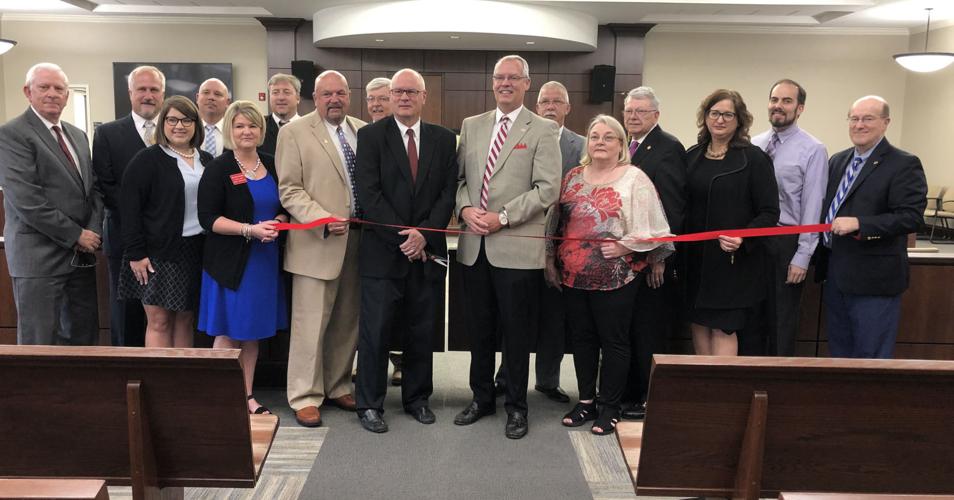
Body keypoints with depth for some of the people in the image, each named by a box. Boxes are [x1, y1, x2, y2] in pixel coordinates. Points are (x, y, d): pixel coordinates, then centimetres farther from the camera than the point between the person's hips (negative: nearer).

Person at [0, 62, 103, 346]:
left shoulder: (78, 136, 16)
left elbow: (94, 187, 15)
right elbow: (26, 200, -16)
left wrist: (93, 231, -2)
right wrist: (76, 235, -13)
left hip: (82, 253, 7)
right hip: (39, 256, -7)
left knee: (84, 337, 12)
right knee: (39, 343, 1)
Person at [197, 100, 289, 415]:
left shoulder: (271, 165, 9)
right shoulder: (218, 169, -6)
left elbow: (283, 207, 16)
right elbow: (208, 218, -11)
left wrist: (278, 223, -7)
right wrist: (250, 230, -22)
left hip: (265, 260, 5)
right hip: (230, 261, -5)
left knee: (253, 332, 11)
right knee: (228, 332, 2)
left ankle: (247, 395, 22)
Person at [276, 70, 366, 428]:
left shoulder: (364, 131, 12)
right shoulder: (294, 132, -2)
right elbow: (290, 190, -7)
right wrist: (323, 221, -19)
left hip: (358, 239, 5)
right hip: (318, 242, -5)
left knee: (347, 323, 12)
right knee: (311, 324, 0)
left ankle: (337, 387, 27)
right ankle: (305, 397, 13)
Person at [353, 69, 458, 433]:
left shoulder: (444, 139, 8)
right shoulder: (371, 136, 0)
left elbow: (448, 193, 2)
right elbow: (369, 193, -8)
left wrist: (424, 234, -11)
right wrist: (402, 237, -13)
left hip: (427, 251, 3)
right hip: (382, 251, -2)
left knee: (422, 331, 11)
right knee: (375, 331, 3)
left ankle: (417, 398, 27)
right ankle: (369, 404, 17)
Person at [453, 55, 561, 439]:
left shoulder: (543, 130, -1)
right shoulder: (471, 126, 13)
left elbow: (547, 188, -10)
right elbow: (459, 178, 13)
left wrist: (503, 217, -16)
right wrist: (465, 208, -7)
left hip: (517, 247, -4)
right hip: (474, 246, 5)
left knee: (516, 331, 5)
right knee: (479, 329, 14)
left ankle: (517, 406, 22)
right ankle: (482, 397, 31)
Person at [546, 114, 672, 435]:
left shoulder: (634, 179, -4)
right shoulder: (573, 177, 11)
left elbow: (650, 228, -8)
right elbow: (557, 221, 14)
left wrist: (624, 246, -18)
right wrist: (551, 259, 11)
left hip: (614, 277, -5)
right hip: (573, 275, 5)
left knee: (613, 341, 5)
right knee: (581, 338, 13)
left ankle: (609, 408, 18)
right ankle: (586, 401, 27)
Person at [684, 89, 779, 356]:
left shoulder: (753, 158, -5)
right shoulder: (692, 156, 8)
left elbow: (769, 212, -7)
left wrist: (743, 239, -22)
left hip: (733, 260, -4)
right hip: (695, 259, 5)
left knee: (723, 329, -2)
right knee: (698, 325, 10)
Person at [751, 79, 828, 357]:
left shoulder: (813, 150, -7)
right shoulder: (754, 145, 7)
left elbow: (813, 207, -10)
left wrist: (802, 257, -13)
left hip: (787, 241, -4)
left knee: (783, 320, 8)